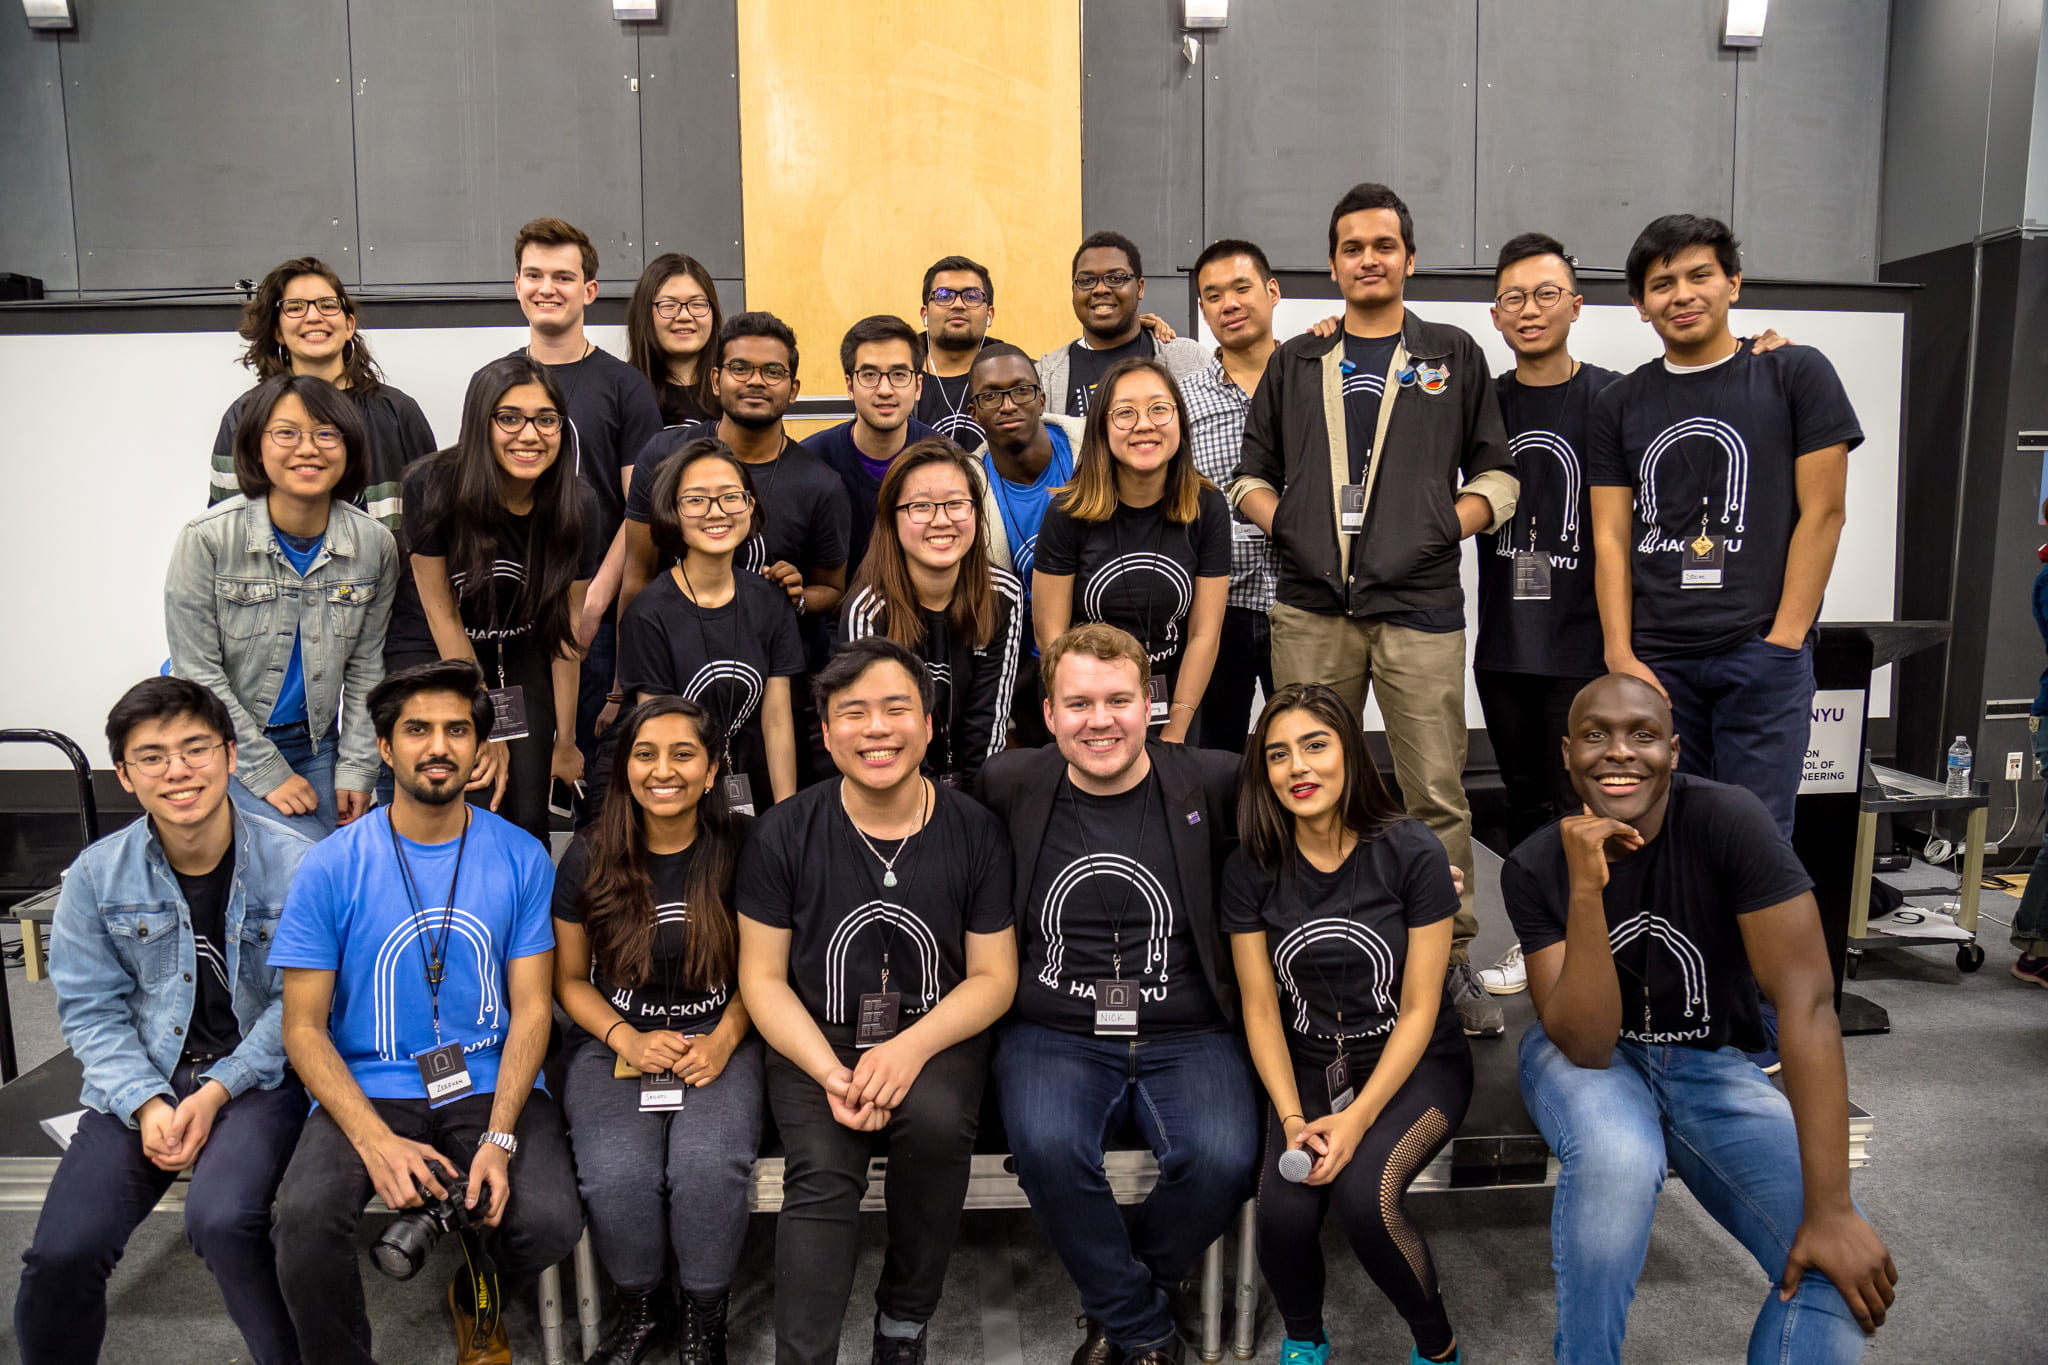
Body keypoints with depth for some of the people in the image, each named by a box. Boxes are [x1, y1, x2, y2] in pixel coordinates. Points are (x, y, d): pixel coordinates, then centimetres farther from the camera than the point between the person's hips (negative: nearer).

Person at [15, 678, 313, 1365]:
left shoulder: (294, 864, -10)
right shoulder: (95, 876, 0)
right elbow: (91, 1010, 2)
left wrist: (217, 1092, -15)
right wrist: (146, 1103, -12)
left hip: (257, 1076, -3)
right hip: (140, 1081, 3)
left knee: (222, 1219, -27)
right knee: (61, 1253, -13)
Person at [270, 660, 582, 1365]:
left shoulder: (521, 858, -1)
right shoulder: (331, 867, -3)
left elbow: (530, 1008, 0)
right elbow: (303, 1027, -2)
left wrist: (499, 1136, -15)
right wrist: (376, 1141, -17)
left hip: (488, 1085, 1)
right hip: (366, 1090, 0)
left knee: (549, 1224, -23)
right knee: (305, 1216, -30)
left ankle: (476, 1283, 16)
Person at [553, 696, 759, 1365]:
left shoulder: (739, 852, -3)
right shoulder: (590, 858, -1)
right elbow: (569, 978, 7)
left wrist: (722, 1042, -10)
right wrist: (628, 1040, -9)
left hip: (716, 1040, -1)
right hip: (613, 1040, 1)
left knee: (710, 1167, -28)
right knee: (617, 1177, -25)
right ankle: (642, 1308, 8)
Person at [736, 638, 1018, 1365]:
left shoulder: (975, 832, -4)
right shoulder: (785, 834, -5)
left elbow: (994, 977, -1)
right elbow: (763, 978, 0)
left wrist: (911, 1048, -18)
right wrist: (831, 1073, -16)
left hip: (937, 1038, 0)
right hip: (815, 1042, 0)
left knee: (938, 1119, -29)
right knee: (821, 1167, -26)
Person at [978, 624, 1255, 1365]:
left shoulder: (1213, 784, 0)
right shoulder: (1006, 786, 2)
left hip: (1187, 1035, 0)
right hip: (1053, 1034, 0)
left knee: (1222, 1160, -26)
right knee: (1048, 1150, -30)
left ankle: (1113, 1302, 8)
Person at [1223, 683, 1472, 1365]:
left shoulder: (1411, 852, -13)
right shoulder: (1250, 868, -5)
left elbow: (1418, 1010, -11)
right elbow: (1261, 1010, -2)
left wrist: (1357, 1118, -18)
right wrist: (1293, 1120, -14)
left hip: (1414, 1064, -2)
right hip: (1307, 1067, 2)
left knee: (1362, 1192, -28)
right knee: (1284, 1213, -22)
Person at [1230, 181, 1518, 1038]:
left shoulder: (1454, 356, 15)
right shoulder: (1295, 363, 18)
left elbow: (1497, 473, 14)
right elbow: (1251, 473, 18)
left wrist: (1451, 523, -3)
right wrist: (1277, 518, -1)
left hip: (1419, 609, -1)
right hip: (1311, 610, 2)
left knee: (1436, 793, -3)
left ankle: (1452, 961, 9)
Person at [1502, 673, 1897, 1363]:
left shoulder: (1727, 819, -21)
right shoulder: (1535, 867, -17)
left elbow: (1806, 1000, -24)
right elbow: (1587, 1043, -22)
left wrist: (1831, 1208, -28)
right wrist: (1587, 889, -36)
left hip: (1710, 1062, 1)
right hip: (1585, 1055, 0)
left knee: (1846, 1268, -23)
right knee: (1618, 1156, -35)